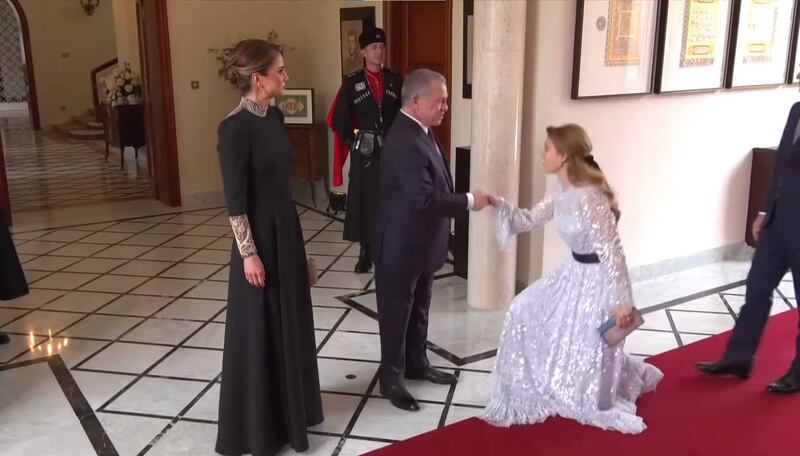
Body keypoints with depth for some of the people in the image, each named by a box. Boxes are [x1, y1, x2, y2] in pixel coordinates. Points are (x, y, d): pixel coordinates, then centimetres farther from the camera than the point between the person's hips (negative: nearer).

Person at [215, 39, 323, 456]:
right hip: (259, 236, -8)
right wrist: (249, 253, -17)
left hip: (287, 229, 8)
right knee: (259, 329, 5)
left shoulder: (274, 116, 6)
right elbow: (235, 199, -18)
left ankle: (288, 410, 36)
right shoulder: (235, 128, -18)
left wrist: (288, 230, 17)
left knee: (290, 322, 18)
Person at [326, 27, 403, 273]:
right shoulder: (352, 82, 0)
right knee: (363, 200, 4)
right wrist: (353, 143, -3)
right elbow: (339, 119, 1)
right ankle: (365, 252, 16)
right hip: (364, 153, -1)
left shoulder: (396, 80, 4)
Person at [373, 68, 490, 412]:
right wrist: (469, 201, -23)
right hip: (402, 245, -10)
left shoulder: (421, 131, 6)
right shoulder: (404, 142, -27)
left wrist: (463, 200, 12)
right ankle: (391, 379, 19)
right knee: (396, 311, 5)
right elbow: (425, 198, -31)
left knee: (419, 309, 21)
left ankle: (417, 364, 37)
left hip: (422, 241, 10)